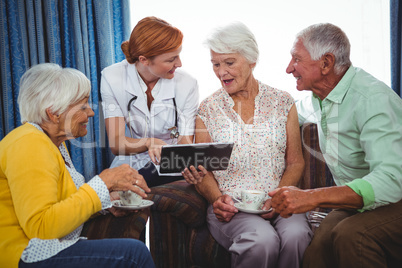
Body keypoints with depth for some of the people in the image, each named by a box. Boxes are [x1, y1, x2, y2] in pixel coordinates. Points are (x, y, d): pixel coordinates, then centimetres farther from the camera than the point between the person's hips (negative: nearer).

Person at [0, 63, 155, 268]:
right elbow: (39, 226, -28)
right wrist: (103, 184, -25)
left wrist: (107, 202, 4)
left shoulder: (54, 142, 13)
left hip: (50, 246, 10)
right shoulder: (29, 144, -19)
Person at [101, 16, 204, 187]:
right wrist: (149, 143, -37)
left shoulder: (187, 85, -12)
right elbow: (116, 143, -15)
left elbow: (185, 144, -11)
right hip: (128, 167, 1)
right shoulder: (112, 78, -11)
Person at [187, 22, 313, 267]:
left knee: (296, 236, -32)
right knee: (263, 241, -32)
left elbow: (296, 162, 9)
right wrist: (217, 198, -10)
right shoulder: (208, 109, 9)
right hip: (230, 207, -1)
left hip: (278, 203, 1)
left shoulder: (282, 102, 10)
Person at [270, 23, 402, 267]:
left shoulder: (373, 99, -22)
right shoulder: (319, 97, 7)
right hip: (355, 200, 6)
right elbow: (297, 113, 34)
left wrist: (312, 197, -41)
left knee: (351, 235, -36)